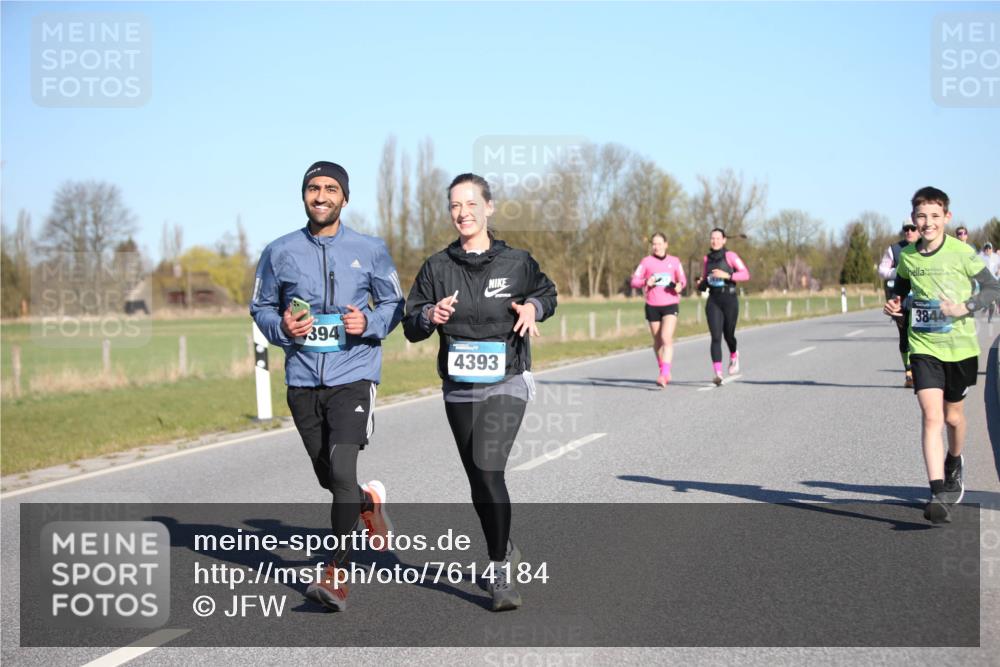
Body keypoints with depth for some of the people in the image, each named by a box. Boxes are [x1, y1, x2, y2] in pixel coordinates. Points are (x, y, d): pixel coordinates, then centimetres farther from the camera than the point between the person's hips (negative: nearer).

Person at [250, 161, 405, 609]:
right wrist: (282, 327, -10)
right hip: (302, 380, 3)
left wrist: (369, 322, -11)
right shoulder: (279, 252, 4)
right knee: (330, 479, 14)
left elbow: (394, 304, 10)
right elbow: (261, 307, 12)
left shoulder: (370, 250, 2)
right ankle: (369, 502, 48)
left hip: (353, 375, -3)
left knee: (341, 469, -19)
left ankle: (337, 575, -11)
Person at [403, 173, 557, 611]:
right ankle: (504, 550, 37)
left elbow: (546, 292, 17)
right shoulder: (437, 267, 2)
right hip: (458, 390, 3)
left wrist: (533, 307, -5)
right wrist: (429, 316, -18)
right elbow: (410, 327, 4)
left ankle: (500, 572, -11)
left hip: (506, 384, -3)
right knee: (479, 481, 13)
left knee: (488, 469, -20)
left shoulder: (516, 262, -1)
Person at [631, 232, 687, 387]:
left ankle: (664, 374, -24)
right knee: (657, 341, 10)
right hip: (652, 306, 1)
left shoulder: (674, 261, 6)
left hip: (670, 305, -1)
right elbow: (634, 281, 2)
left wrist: (680, 285, -7)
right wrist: (646, 282, -17)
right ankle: (663, 370, 28)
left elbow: (682, 279, 16)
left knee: (667, 338, -18)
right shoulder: (646, 261, 4)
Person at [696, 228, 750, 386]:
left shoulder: (730, 256, -1)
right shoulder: (706, 259, 12)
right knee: (716, 337, -10)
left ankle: (734, 356, 42)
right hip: (713, 301, 2)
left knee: (728, 334, 7)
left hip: (729, 299, -2)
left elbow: (746, 274, -10)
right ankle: (717, 372, -18)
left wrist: (727, 275, -21)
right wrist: (701, 284, 2)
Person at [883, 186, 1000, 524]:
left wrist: (966, 308, -19)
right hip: (924, 347, 1)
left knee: (953, 415, 15)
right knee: (931, 416, -14)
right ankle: (938, 492, -18)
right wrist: (894, 303, -2)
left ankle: (954, 463, 47)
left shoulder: (962, 252, -11)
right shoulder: (907, 255, -1)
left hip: (960, 346, -1)